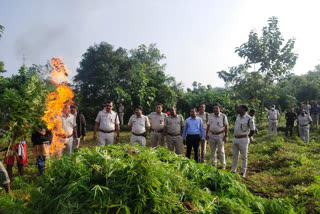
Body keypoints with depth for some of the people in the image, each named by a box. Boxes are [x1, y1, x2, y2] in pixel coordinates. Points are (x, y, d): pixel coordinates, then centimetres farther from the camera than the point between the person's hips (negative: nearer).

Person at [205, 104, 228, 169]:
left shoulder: (223, 116, -6)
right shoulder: (210, 116, 6)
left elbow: (226, 126, -5)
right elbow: (208, 125, 13)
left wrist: (226, 136, -9)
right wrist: (206, 134, 9)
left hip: (220, 135, -4)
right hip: (211, 135, 4)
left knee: (221, 151, 1)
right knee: (212, 151, 11)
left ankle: (223, 165, 13)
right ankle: (214, 164, 23)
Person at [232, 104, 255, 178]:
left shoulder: (249, 119, -15)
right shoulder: (237, 116, 7)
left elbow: (252, 131, -6)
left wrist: (246, 137, 3)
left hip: (243, 140, -7)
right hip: (235, 139, 7)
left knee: (244, 157, 6)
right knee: (234, 155, 14)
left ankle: (243, 172, 17)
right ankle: (233, 171, 26)